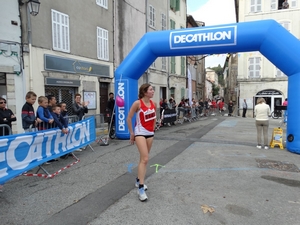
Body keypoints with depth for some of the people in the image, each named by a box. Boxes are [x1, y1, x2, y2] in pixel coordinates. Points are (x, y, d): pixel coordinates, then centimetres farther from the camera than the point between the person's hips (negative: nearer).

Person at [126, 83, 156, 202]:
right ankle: (141, 188, -8)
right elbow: (129, 118, -9)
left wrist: (152, 130, 16)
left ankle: (138, 180, 32)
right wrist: (131, 133, -6)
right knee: (145, 159, -15)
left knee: (144, 158, 14)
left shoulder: (154, 104, 3)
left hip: (150, 133, 6)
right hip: (140, 133, -6)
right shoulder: (138, 103, -15)